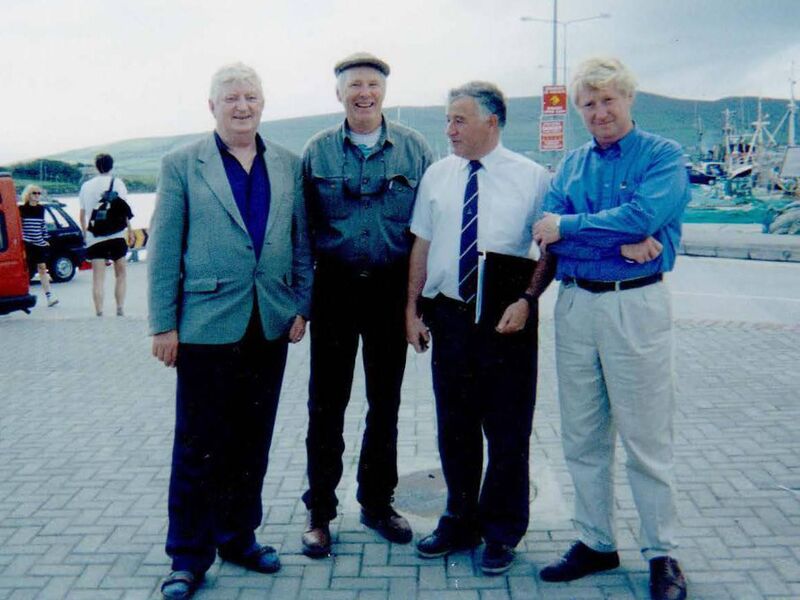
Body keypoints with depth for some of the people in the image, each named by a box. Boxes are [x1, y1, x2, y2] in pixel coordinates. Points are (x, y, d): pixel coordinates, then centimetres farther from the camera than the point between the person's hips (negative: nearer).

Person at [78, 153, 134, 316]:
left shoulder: (86, 185, 13)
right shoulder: (117, 182, 2)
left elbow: (82, 214, 15)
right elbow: (124, 208, -5)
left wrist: (85, 233, 24)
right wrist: (130, 229, -1)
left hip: (94, 237, 2)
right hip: (116, 234, -2)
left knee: (98, 277, 0)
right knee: (121, 273, 10)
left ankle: (99, 313, -7)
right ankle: (120, 309, 1)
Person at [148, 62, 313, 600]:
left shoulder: (289, 165, 8)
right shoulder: (182, 165, 0)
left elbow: (302, 242, 11)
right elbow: (163, 250, -2)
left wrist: (302, 306, 5)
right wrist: (163, 324, -6)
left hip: (270, 327, 4)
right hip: (207, 327, -3)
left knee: (253, 443, 13)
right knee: (200, 448, 3)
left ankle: (238, 537, 30)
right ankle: (189, 556, 17)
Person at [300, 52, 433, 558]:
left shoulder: (414, 149, 3)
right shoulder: (317, 151, 3)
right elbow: (302, 225, 5)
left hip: (392, 289, 1)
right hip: (335, 289, 0)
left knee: (386, 402, 11)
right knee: (327, 403, 4)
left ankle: (378, 502, 27)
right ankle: (320, 511, 16)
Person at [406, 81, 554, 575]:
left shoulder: (532, 177, -3)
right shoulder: (437, 175, 8)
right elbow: (422, 244, 10)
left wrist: (526, 300, -14)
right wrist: (413, 307, 6)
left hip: (507, 318, -3)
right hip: (449, 315, 4)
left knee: (507, 430, 6)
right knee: (454, 426, 14)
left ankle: (502, 533, 24)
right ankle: (461, 523, 31)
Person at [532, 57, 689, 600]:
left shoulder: (664, 156, -2)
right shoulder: (572, 164, 12)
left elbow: (643, 217, -19)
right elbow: (546, 234, -2)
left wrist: (570, 226, -11)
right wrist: (619, 244, -15)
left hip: (636, 305, -5)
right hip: (575, 305, 5)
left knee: (647, 438, 2)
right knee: (582, 437, 11)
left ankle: (663, 555, 17)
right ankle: (596, 543, 25)